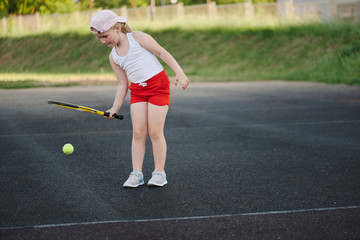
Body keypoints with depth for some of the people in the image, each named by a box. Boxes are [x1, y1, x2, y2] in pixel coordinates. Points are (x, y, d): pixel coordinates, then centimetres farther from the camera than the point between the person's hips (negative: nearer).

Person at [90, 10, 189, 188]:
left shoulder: (137, 37, -6)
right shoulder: (113, 57, 10)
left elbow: (162, 52, -8)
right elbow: (122, 84, 13)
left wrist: (179, 72, -18)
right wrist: (115, 108, 5)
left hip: (158, 84, -5)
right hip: (137, 91, 5)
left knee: (155, 132, -7)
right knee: (138, 132, -3)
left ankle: (159, 173, 3)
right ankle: (136, 173, 3)